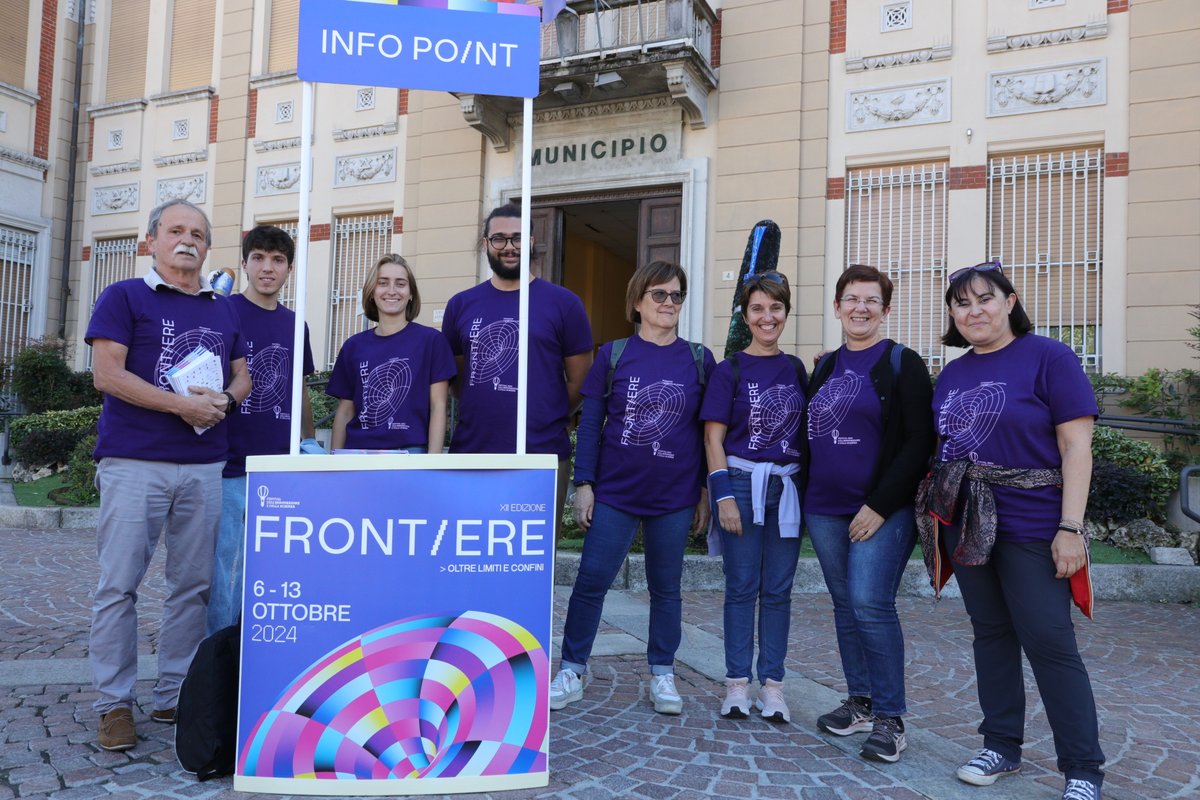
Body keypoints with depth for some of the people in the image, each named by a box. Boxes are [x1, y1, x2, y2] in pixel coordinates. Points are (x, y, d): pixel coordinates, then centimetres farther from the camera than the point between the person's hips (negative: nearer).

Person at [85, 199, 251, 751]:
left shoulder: (224, 310, 17)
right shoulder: (124, 297, 4)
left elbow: (243, 374, 19)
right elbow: (106, 374, -6)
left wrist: (225, 400, -4)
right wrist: (182, 404, -13)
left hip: (205, 465, 4)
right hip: (134, 461, -4)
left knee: (193, 585, 5)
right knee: (119, 585, -1)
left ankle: (175, 696, 16)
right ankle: (114, 705, 9)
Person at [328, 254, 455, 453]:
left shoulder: (431, 340, 0)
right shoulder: (353, 346, 10)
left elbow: (438, 407, -3)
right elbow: (345, 411, 12)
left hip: (409, 451, -3)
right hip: (357, 450, 3)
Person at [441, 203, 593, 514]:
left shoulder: (563, 303, 0)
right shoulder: (461, 305, 8)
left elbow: (580, 380, 5)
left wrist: (548, 420, 5)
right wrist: (482, 413, 9)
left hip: (542, 456, -2)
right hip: (469, 452, 3)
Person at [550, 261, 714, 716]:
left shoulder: (699, 360, 2)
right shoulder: (613, 355, 1)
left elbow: (708, 432, 5)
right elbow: (590, 425, 1)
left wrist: (706, 492, 3)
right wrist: (583, 484, -4)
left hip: (675, 497, 1)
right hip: (614, 492, 0)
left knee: (665, 588, 11)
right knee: (591, 581, 1)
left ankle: (662, 675, 26)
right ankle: (572, 672, 17)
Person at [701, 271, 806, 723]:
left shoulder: (795, 369, 9)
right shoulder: (730, 370, -2)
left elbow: (805, 429, 14)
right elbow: (713, 437, -5)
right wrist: (724, 495, -11)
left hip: (786, 486, 3)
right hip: (742, 482, -3)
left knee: (778, 589, 7)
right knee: (742, 587, 3)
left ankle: (772, 685, 16)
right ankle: (737, 684, 13)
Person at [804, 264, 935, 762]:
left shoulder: (902, 364, -4)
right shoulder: (824, 367, 14)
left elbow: (920, 441, -10)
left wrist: (880, 505, -15)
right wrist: (806, 495, 11)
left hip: (881, 511, -6)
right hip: (823, 510, 6)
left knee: (870, 605, -10)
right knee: (845, 605, 11)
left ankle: (889, 718, 4)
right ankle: (860, 702, 25)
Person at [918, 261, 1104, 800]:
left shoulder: (1048, 357, -8)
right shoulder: (952, 374, 11)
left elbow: (1076, 446, -12)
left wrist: (1070, 528, -17)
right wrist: (935, 513, 11)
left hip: (1032, 527, -6)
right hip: (966, 523, 6)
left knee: (1049, 642, -3)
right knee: (991, 633, 14)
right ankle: (1002, 747, 27)